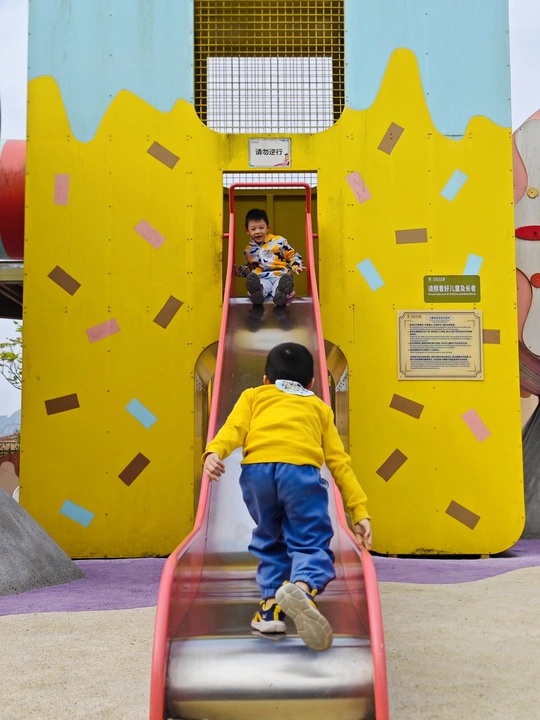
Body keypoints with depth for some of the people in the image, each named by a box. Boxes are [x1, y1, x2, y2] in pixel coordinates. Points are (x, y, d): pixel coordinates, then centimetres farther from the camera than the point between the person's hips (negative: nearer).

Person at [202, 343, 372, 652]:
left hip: (257, 467, 1)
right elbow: (340, 462, 26)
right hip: (301, 468, -1)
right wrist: (360, 512, 23)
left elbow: (235, 428, 10)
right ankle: (302, 586, -26)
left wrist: (214, 452, -7)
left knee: (269, 540, 22)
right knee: (311, 541, 3)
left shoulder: (254, 395, 33)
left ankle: (271, 606, 15)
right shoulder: (319, 407, 35)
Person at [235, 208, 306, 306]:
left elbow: (293, 255, 16)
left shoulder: (279, 241, 9)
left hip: (280, 275, -2)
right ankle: (257, 294, -72)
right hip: (261, 278, 2)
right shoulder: (249, 250, 21)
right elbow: (249, 267, 38)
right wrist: (239, 271, 20)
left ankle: (281, 294, -74)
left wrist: (296, 267, -3)